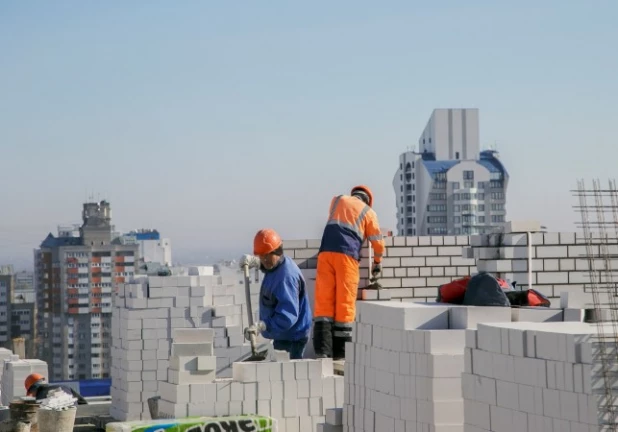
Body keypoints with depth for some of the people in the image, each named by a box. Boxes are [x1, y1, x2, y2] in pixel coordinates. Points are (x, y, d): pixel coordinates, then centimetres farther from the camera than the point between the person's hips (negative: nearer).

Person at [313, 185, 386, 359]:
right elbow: (377, 242, 21)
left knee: (323, 302, -2)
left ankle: (322, 349, -14)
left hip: (326, 252, 2)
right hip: (347, 255, -2)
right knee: (345, 305, 0)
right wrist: (378, 262, 39)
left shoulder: (337, 200, 24)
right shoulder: (368, 212, 17)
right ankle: (340, 353, -1)